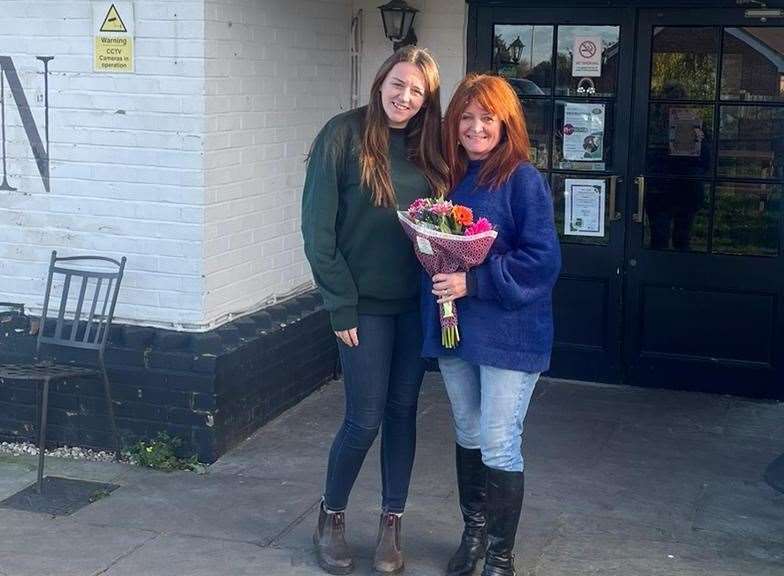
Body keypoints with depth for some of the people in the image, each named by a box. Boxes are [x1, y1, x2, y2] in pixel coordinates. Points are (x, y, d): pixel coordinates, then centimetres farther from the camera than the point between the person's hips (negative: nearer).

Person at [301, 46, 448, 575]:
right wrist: (341, 304, -12)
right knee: (365, 417, -1)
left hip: (417, 303, 4)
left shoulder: (427, 147, 5)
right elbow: (317, 227, -10)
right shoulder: (344, 135, -9)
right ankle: (331, 517, 22)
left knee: (403, 410, 9)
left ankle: (392, 525, 22)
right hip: (365, 303, -4)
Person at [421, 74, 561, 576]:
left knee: (499, 448, -1)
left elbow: (543, 259, -18)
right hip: (453, 327, 6)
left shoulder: (523, 180, -12)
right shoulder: (450, 177, 7)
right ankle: (474, 534, 35)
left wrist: (474, 281, -22)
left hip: (508, 332, -6)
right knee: (468, 436, 18)